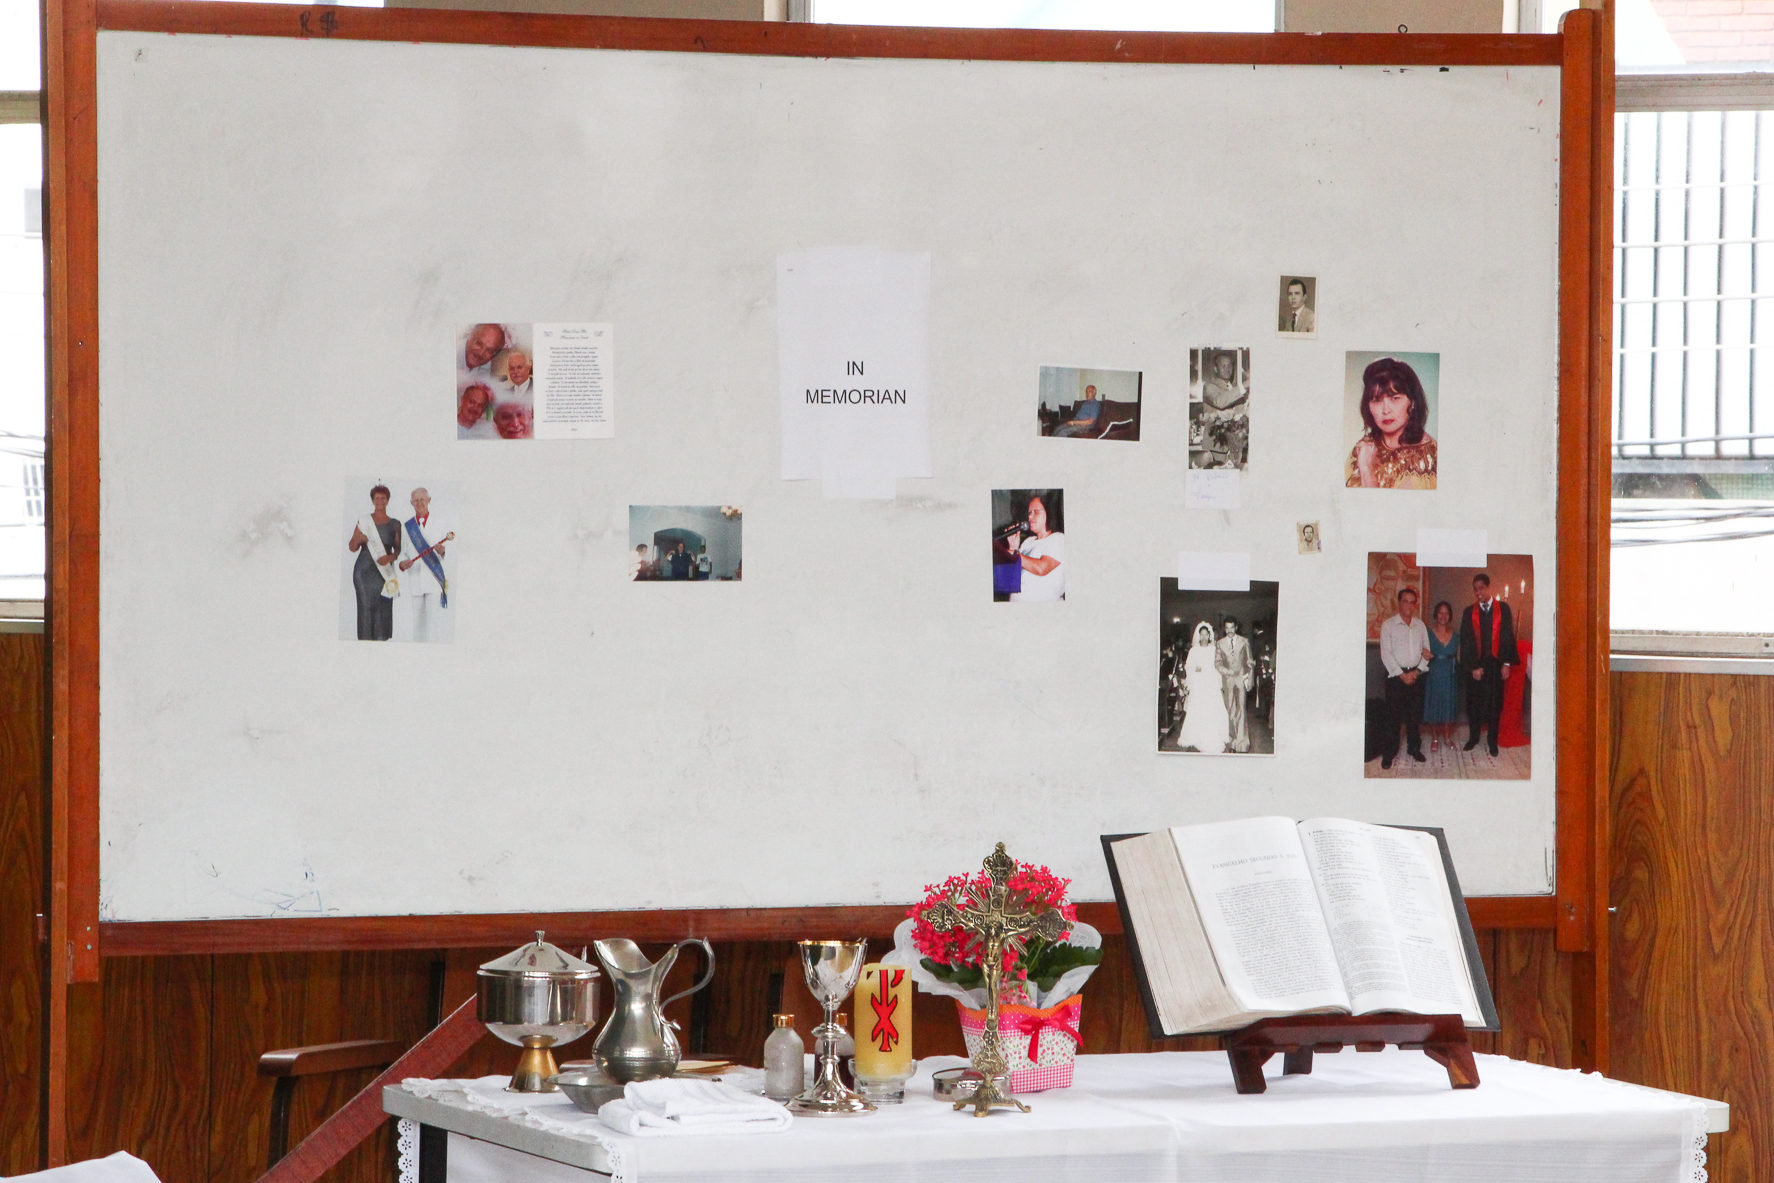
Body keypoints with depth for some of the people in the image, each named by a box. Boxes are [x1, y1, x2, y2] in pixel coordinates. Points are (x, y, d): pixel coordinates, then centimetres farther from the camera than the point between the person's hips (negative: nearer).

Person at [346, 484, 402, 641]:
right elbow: (352, 548, 11)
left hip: (384, 569, 0)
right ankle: (365, 640, -6)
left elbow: (398, 548, 8)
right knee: (365, 606, -7)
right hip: (364, 570, 0)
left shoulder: (394, 524, 12)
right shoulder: (364, 521, 11)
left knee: (383, 608, -8)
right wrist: (358, 540, -11)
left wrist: (390, 557, -13)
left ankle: (381, 638, -7)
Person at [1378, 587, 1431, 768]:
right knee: (1393, 715, -4)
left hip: (1415, 674, 4)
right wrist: (1402, 675, -11)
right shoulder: (1388, 625, -3)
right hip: (1396, 675, -4)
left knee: (1415, 714, 7)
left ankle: (1414, 748, 19)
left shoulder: (1420, 626, 9)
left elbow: (1426, 651, 9)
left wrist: (1417, 671, -5)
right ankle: (1388, 753, 2)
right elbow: (1386, 654, -8)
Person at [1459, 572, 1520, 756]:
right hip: (1475, 664, 1)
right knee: (1474, 702, 7)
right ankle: (1473, 738, 21)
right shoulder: (1469, 613, 4)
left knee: (1494, 703, 4)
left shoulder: (1503, 609, 2)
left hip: (1495, 663, -1)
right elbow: (1465, 641, 1)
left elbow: (1508, 636, 1)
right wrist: (1472, 667, -7)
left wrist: (1506, 663, -6)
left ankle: (1493, 741, 13)